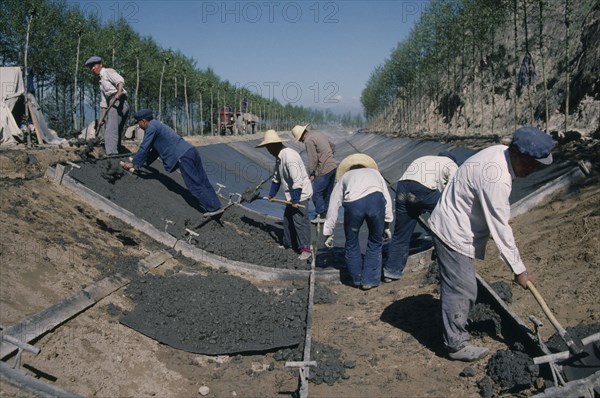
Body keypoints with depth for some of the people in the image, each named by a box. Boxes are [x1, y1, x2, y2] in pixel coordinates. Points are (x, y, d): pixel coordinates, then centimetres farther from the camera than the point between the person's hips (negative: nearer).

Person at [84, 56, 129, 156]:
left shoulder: (108, 72, 4)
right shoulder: (101, 81, 30)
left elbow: (120, 80, -17)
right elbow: (104, 102, 30)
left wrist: (119, 92, -35)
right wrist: (102, 117, 24)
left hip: (118, 102, -10)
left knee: (110, 130, -19)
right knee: (117, 133, 9)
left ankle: (111, 154, -27)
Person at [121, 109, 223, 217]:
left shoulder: (151, 127, 0)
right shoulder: (158, 125, 30)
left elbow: (144, 148, -1)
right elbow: (155, 150, 38)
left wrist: (133, 163, 9)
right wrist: (144, 162, 42)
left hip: (183, 157, -9)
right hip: (191, 151, 9)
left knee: (195, 185, -8)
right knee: (203, 182, 7)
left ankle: (213, 208, -9)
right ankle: (216, 205, 6)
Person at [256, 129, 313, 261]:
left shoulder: (289, 156, -25)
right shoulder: (279, 157, 8)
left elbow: (297, 180, -29)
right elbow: (277, 177, 21)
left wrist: (295, 199, -26)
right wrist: (272, 194, 24)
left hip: (300, 194, -10)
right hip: (292, 195, 10)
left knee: (300, 221, -9)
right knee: (287, 219, 17)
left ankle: (306, 249, -3)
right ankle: (289, 244, 30)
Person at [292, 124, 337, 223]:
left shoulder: (308, 140, -13)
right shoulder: (318, 134, 14)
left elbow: (313, 159, -16)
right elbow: (332, 146, 23)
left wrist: (311, 174, -10)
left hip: (324, 169, -9)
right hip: (333, 166, 9)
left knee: (316, 193, -1)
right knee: (328, 192, 16)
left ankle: (322, 215, 2)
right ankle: (329, 214, 22)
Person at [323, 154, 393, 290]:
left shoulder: (344, 177, 36)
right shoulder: (374, 173, 39)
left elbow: (333, 205, 30)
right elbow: (387, 199, 25)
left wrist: (328, 233, 34)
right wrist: (387, 224, 26)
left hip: (353, 203, 0)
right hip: (375, 199, 0)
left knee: (352, 243, 22)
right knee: (375, 243, 20)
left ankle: (356, 279, 32)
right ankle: (370, 280, 24)